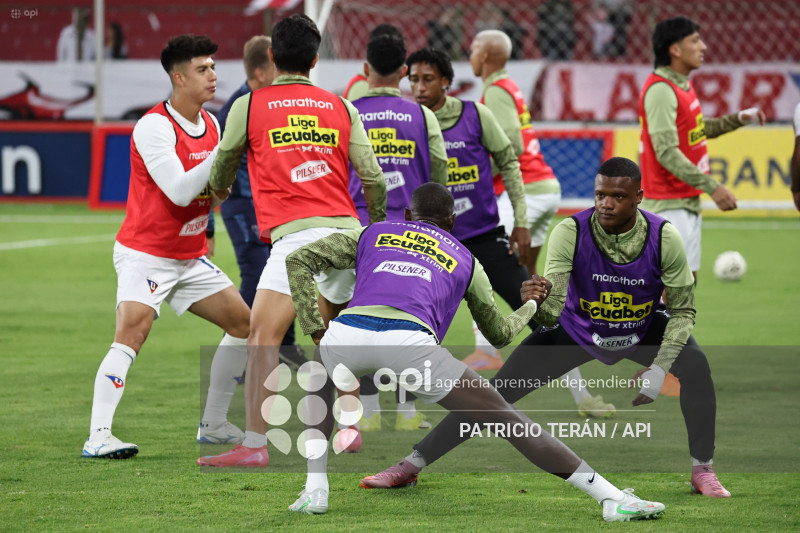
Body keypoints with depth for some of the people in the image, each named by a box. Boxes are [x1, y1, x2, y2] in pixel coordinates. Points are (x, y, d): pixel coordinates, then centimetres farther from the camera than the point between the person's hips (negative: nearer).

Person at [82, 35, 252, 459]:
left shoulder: (210, 124, 7)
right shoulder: (154, 126, -18)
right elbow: (179, 190, -26)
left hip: (191, 257, 8)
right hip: (145, 253, -8)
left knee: (243, 323, 8)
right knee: (132, 332, -25)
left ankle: (214, 425, 19)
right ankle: (98, 437, -27)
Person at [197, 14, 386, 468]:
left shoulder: (249, 106, 6)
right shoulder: (341, 108, 14)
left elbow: (222, 170, 18)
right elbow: (374, 178, 11)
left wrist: (220, 192, 42)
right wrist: (378, 226, 28)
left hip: (297, 235, -5)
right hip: (347, 229, 5)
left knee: (263, 337, -9)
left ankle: (255, 445, -19)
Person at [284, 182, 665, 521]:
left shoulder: (370, 235, 34)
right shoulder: (465, 260, 32)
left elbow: (297, 261, 27)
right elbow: (500, 333, 42)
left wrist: (315, 329, 27)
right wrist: (529, 305, 61)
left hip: (344, 335, 1)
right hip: (409, 343, -1)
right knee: (508, 420, 7)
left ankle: (315, 491, 21)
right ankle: (614, 500, 4)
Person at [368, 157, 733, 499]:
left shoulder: (664, 238, -26)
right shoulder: (570, 233, -29)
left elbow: (683, 310, -16)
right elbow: (552, 311, -34)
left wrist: (659, 369, -26)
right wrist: (537, 305, -59)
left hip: (642, 330, 1)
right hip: (577, 328, -1)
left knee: (695, 365, -26)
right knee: (498, 391, -8)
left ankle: (702, 470, -8)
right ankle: (414, 462, 1)